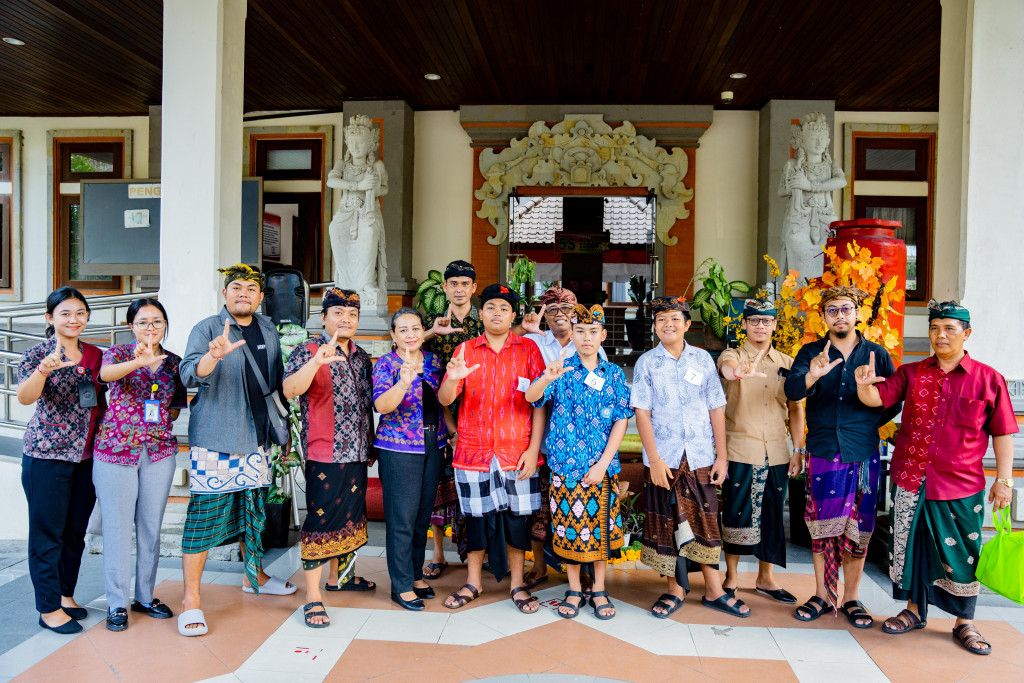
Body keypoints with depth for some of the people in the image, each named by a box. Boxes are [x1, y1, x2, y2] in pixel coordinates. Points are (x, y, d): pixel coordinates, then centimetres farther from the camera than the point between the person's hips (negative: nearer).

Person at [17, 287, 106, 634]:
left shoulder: (95, 355, 7)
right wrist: (44, 369, -42)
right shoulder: (38, 354, -7)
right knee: (48, 533, 4)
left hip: (86, 457, 5)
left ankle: (66, 594, 31)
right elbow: (25, 397, -24)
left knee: (76, 530, 14)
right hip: (47, 455, -5)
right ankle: (49, 608, 16)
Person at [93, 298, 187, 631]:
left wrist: (161, 422, 0)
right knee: (117, 526, 2)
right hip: (116, 450, -3)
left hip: (159, 451, 3)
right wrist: (139, 362, -45)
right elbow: (106, 373, -26)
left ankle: (145, 596, 25)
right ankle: (117, 603, 16)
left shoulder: (173, 362, 8)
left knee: (151, 526, 10)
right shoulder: (119, 353, -2)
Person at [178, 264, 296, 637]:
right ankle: (191, 600, 6)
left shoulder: (269, 332, 11)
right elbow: (189, 374, -21)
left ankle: (254, 576, 36)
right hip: (214, 439, -5)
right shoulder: (207, 329, -6)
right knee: (204, 514, -4)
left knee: (253, 511, 17)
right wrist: (213, 356, -40)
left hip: (256, 439, 6)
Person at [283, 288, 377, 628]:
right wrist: (315, 362, -41)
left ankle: (339, 575, 34)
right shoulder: (308, 351, -7)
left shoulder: (362, 357, 13)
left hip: (357, 453, 7)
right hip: (324, 454, -7)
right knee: (321, 520, -4)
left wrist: (370, 446, 19)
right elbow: (289, 389, -24)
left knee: (350, 515, 16)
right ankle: (313, 597, 5)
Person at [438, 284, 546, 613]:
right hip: (474, 449, 1)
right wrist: (452, 379, -26)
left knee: (517, 516, 5)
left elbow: (539, 403, -1)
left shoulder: (528, 349, 2)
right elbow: (444, 400, -3)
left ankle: (517, 585, 22)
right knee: (477, 515, 9)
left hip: (516, 450, -1)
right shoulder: (466, 350, 5)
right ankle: (473, 583, 26)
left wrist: (533, 448, -8)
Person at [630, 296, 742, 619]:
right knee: (666, 523, 6)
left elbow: (716, 408, 6)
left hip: (700, 457, 1)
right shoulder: (646, 362, 1)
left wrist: (721, 456, 2)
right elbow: (642, 412, -3)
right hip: (663, 458, -1)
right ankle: (676, 589, 20)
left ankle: (713, 589, 20)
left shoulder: (703, 359, 5)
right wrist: (654, 458, -10)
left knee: (705, 520, 7)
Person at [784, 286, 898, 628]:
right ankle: (822, 595, 18)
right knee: (821, 525, 5)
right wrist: (811, 375, -32)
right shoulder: (811, 352, 4)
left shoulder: (876, 354, 6)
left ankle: (851, 599, 18)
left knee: (858, 528, 5)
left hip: (863, 454, 0)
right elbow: (791, 391, -12)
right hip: (822, 453, 0)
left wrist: (868, 423, 3)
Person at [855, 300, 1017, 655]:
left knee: (961, 553, 7)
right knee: (910, 545, 12)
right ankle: (914, 610, 30)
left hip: (961, 484, -2)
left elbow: (1002, 432, 2)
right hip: (910, 480, 2)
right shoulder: (911, 373, 5)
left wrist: (1004, 479, -2)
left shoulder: (988, 379, 0)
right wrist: (864, 384, -27)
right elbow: (877, 397, -4)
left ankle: (964, 622, 25)